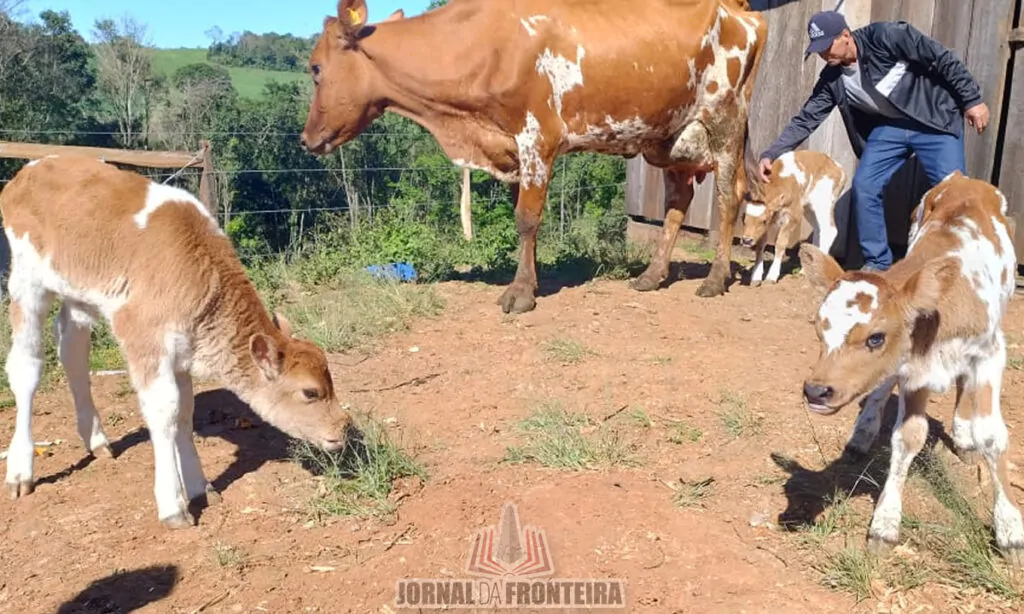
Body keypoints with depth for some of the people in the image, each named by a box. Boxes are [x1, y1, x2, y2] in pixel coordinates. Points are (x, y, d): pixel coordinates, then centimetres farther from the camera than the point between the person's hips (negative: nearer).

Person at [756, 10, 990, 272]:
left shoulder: (885, 36, -21)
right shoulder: (831, 80, -6)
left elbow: (943, 59, -15)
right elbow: (805, 119, -2)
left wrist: (972, 100, -14)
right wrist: (771, 154, -13)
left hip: (934, 120, -5)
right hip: (889, 127, 5)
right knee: (863, 187, -8)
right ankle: (877, 263, 5)